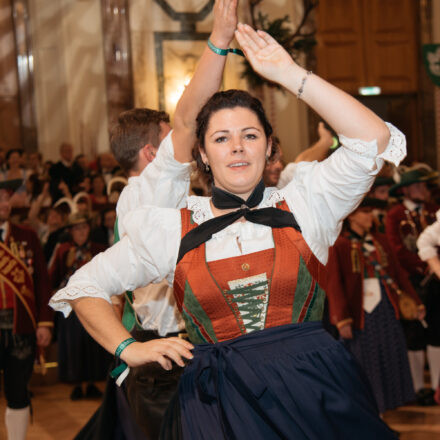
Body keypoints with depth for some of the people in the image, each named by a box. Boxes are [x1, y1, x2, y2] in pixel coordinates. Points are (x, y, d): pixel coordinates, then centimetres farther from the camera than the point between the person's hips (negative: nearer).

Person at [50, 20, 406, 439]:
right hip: (217, 403, 0)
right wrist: (129, 349, 2)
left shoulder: (301, 206, 5)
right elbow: (85, 287, 16)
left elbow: (375, 141, -9)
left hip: (313, 398, 0)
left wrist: (290, 74, -9)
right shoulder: (173, 228, 7)